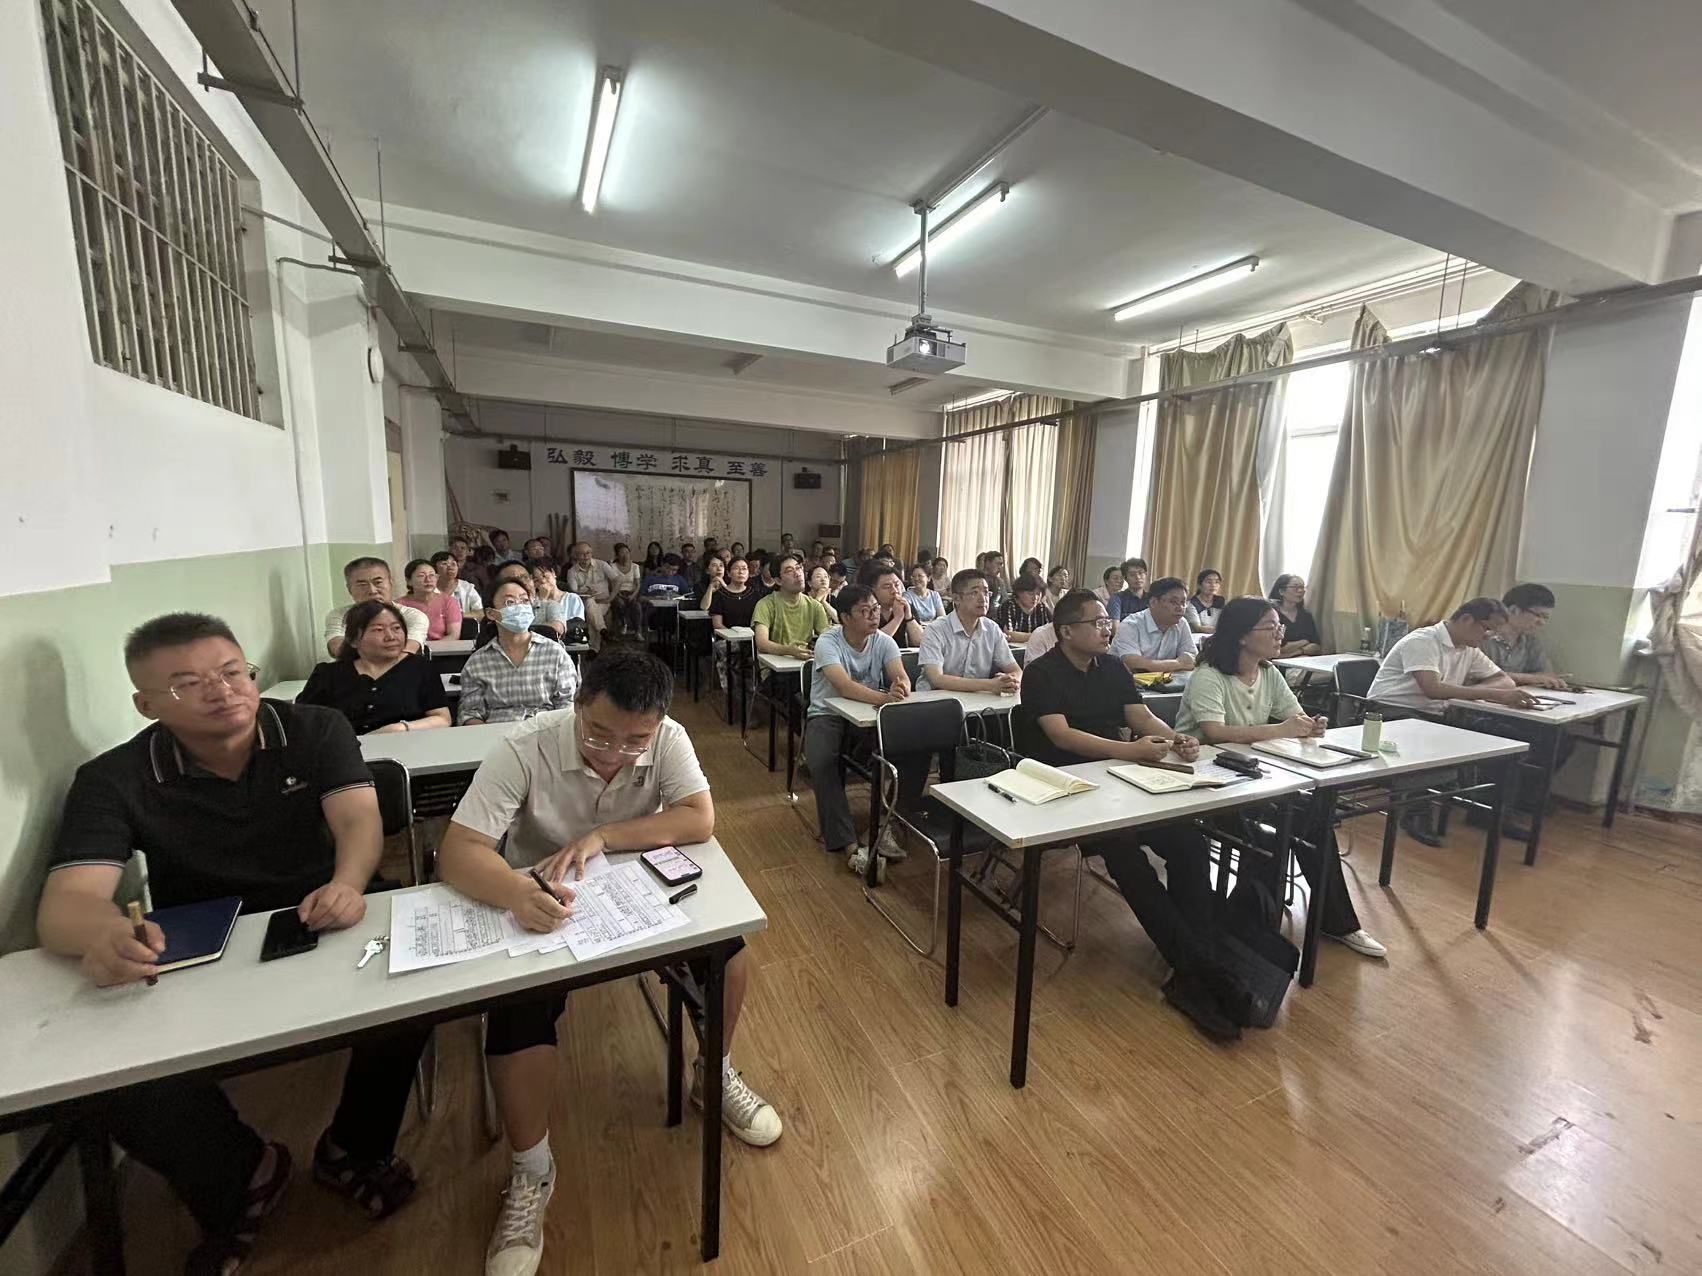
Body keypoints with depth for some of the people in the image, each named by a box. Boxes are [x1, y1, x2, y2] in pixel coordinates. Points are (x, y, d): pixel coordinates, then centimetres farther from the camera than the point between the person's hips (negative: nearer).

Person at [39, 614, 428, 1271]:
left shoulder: (316, 730, -8)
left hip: (323, 930, -1)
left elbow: (359, 818, -20)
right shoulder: (113, 780, -7)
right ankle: (239, 1181, 8)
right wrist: (106, 934, -43)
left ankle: (355, 1148, 4)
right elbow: (62, 906, -17)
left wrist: (346, 885, -43)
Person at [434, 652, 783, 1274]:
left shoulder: (668, 739, -20)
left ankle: (714, 1076, 17)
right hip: (541, 903, -1)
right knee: (516, 1015, -23)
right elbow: (458, 851, -29)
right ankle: (530, 1173, 5)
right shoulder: (526, 749, -26)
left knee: (731, 954, -13)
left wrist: (601, 837, -33)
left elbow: (700, 821, -25)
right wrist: (518, 893, -49)